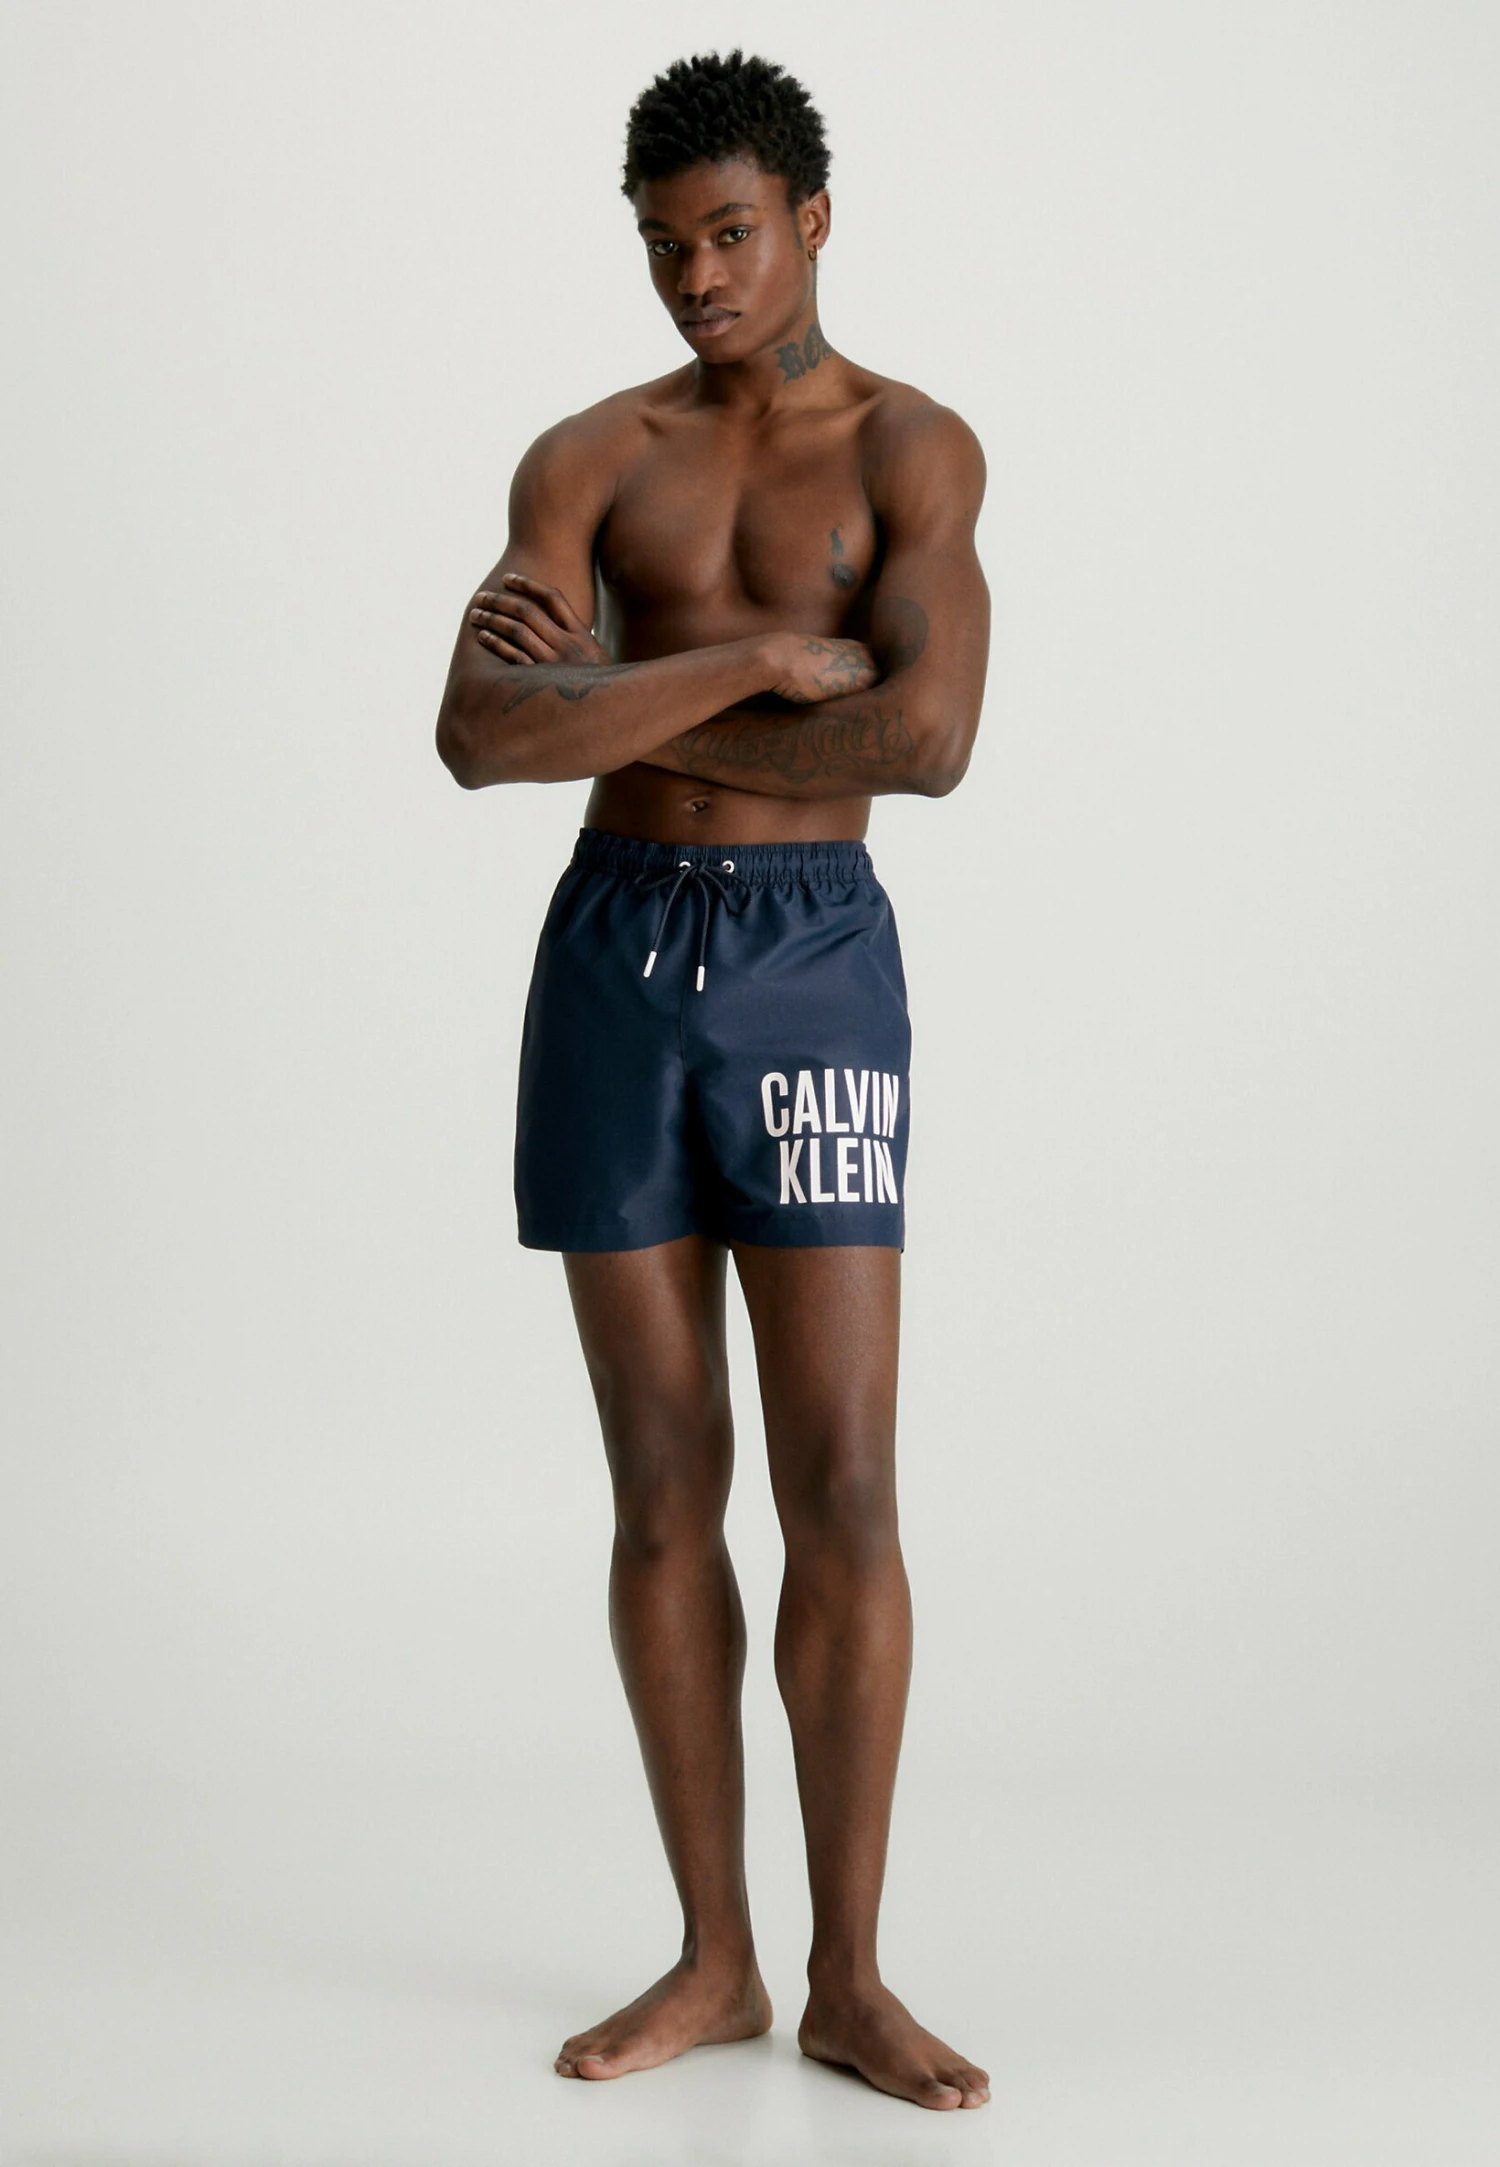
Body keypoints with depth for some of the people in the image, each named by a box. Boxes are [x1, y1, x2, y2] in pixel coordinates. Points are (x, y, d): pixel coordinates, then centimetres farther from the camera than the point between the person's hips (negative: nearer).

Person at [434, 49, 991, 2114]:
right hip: (613, 955, 2)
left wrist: (623, 702, -10)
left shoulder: (916, 450, 1)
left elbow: (927, 740, -16)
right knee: (664, 1490, 5)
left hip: (812, 959, -2)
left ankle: (851, 1978, 7)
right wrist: (760, 656, -15)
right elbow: (482, 739, -9)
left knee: (842, 1492, -5)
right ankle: (713, 1961, 16)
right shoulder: (588, 459, 8)